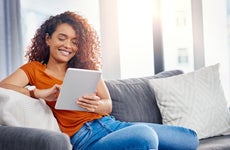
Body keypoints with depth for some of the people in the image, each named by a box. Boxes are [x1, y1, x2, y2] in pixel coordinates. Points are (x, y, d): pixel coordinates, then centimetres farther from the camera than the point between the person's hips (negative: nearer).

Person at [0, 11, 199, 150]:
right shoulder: (34, 69, 10)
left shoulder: (86, 67, 21)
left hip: (111, 124, 6)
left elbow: (108, 105, 10)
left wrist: (97, 105, -14)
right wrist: (39, 93, -18)